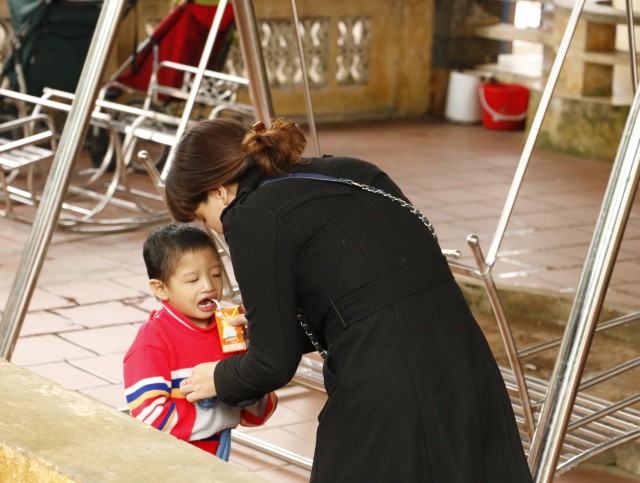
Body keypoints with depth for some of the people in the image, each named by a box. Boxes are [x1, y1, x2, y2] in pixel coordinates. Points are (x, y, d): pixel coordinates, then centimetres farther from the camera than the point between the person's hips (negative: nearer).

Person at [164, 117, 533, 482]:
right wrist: (266, 325, 31)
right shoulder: (349, 173, 18)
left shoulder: (253, 215, -3)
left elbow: (276, 362, -1)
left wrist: (221, 379, 19)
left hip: (387, 399, -7)